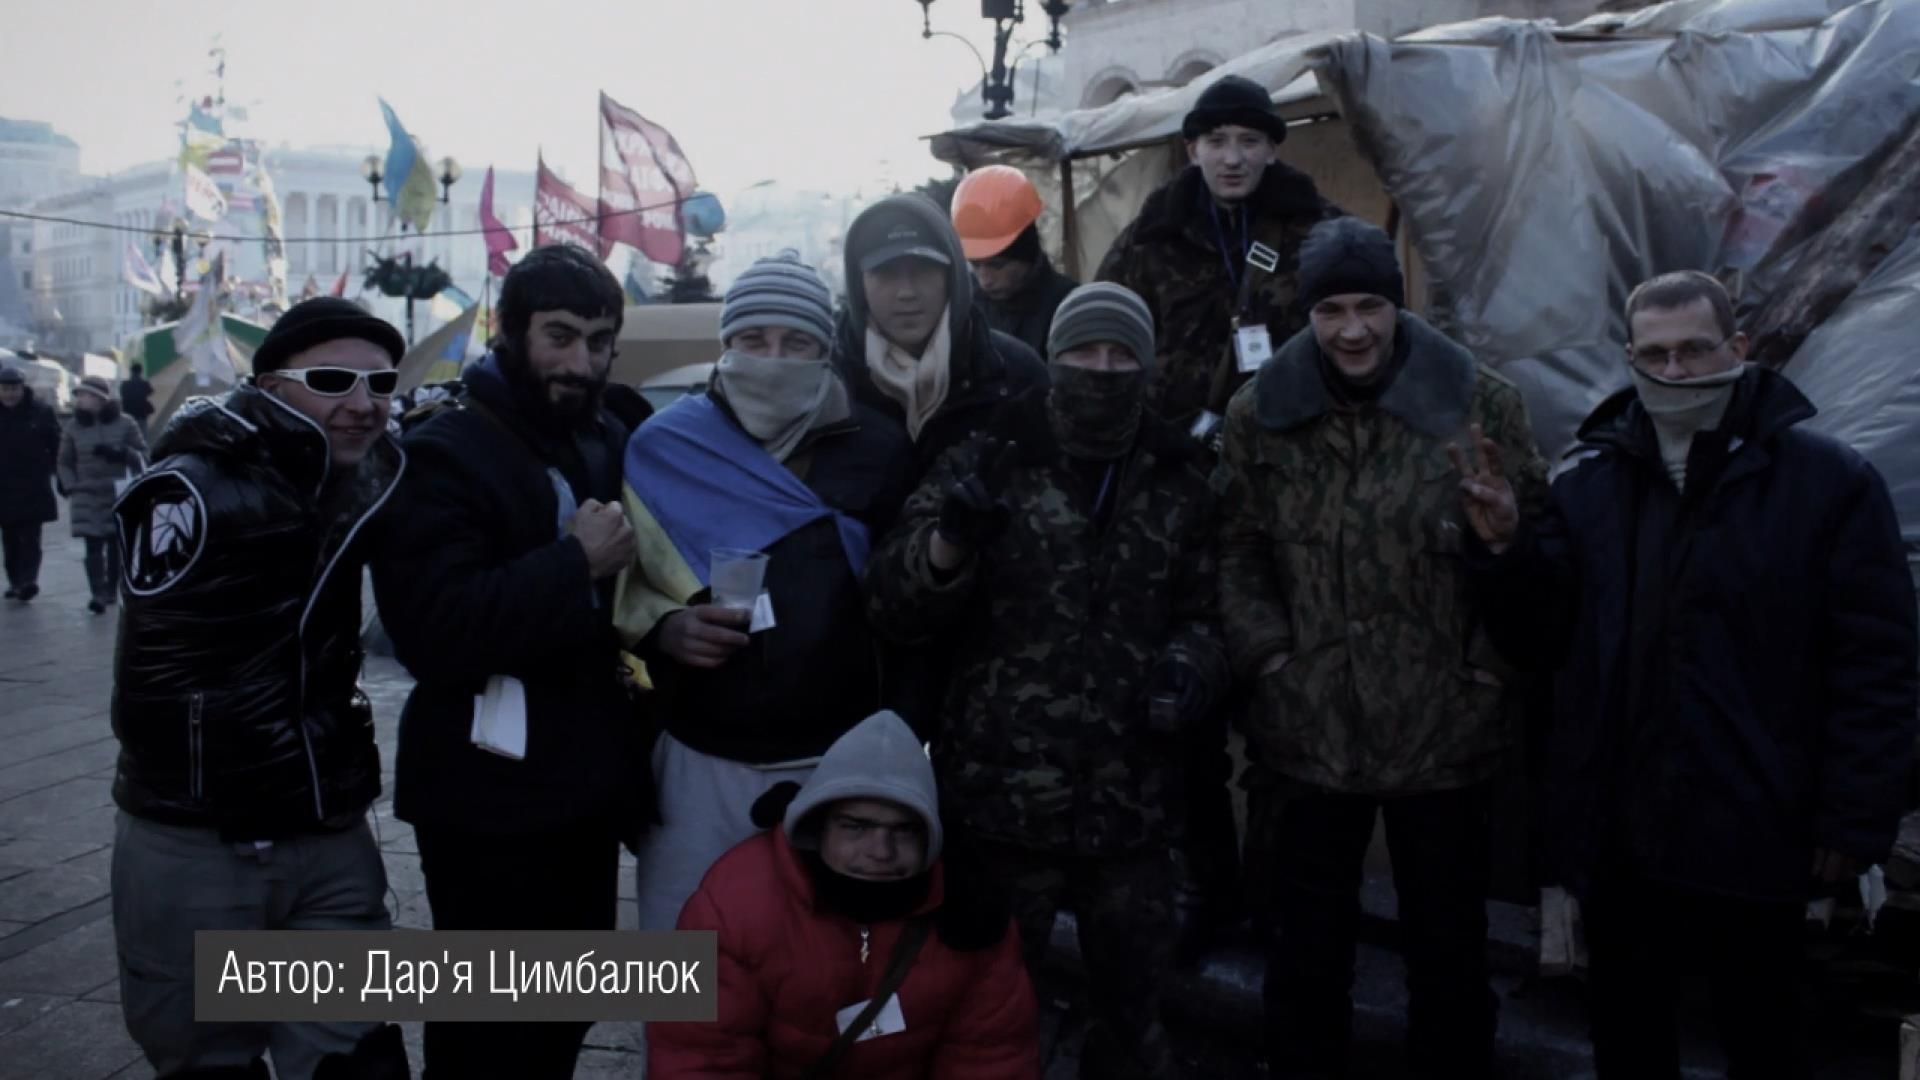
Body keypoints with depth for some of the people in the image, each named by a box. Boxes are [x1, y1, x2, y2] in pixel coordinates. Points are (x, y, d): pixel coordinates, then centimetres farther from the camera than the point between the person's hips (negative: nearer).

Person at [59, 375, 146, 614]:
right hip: (87, 497, 0)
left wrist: (119, 453, -19)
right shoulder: (74, 427, 3)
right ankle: (97, 594, -11)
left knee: (116, 544, 9)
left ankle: (112, 589, 23)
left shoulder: (124, 423, -2)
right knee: (93, 546, -8)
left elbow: (142, 455, -1)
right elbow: (65, 462, 9)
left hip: (119, 495, 0)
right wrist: (72, 487, -5)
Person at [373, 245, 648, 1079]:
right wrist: (575, 563, -24)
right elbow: (433, 632, -25)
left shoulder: (611, 445, 10)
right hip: (493, 792, -7)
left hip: (588, 782, 7)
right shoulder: (443, 452, -13)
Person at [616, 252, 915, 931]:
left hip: (842, 762, 0)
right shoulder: (664, 446, 1)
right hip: (700, 761, 0)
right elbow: (615, 582, 6)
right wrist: (663, 626, -14)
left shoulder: (880, 450, 2)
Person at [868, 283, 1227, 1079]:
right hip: (1001, 798, -2)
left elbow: (1207, 612, 15)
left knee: (1134, 1009, 19)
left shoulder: (1179, 483, 6)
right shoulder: (988, 463, -2)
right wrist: (949, 543, -27)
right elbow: (893, 605, -7)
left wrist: (1192, 666, -7)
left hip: (1132, 804, 3)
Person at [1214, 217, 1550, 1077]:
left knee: (1448, 941, 15)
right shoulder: (1259, 413, 2)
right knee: (1307, 942, 16)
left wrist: (1490, 668, -7)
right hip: (1309, 726, 1)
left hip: (1445, 727, -1)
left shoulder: (1480, 404, -4)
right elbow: (1239, 551, 4)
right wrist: (1268, 655, -7)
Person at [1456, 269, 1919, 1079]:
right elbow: (1540, 641, 6)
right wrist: (1507, 550, -12)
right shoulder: (1590, 482, 3)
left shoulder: (1829, 482, -8)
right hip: (1615, 835, 3)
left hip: (1751, 838, -3)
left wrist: (1855, 822, -10)